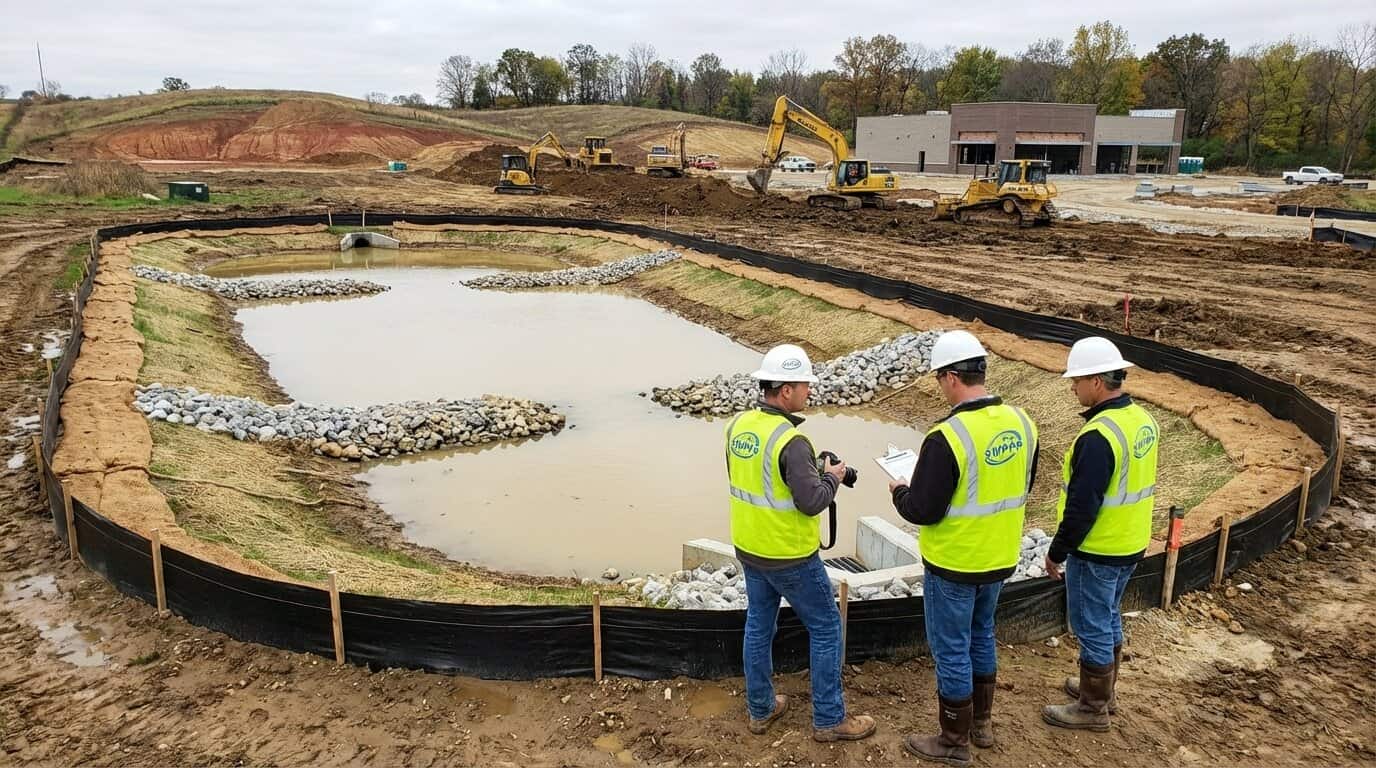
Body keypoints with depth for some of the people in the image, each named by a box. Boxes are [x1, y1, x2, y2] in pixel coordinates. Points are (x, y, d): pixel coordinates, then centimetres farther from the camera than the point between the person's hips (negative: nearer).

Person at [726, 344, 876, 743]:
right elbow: (812, 502, -25)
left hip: (749, 548, 8)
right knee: (825, 627, 9)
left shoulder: (738, 425, -2)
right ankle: (829, 719, 18)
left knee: (759, 624, 19)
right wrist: (831, 477, -6)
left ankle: (760, 709, 32)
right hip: (789, 556, -8)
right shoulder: (790, 441, -26)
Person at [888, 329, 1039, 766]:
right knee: (981, 637, 25)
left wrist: (899, 491, -2)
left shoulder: (947, 436, -27)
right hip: (1000, 558, 8)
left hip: (954, 564, -7)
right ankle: (982, 723, 40)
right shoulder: (1020, 422, -3)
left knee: (951, 651, 9)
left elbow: (922, 512, -22)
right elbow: (1017, 489, 10)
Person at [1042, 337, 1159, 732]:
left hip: (1096, 552, -9)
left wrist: (1057, 552, -13)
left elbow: (1082, 506, -25)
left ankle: (1093, 708, 20)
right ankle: (1103, 690, 40)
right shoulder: (1142, 419, 2)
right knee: (1109, 619, 23)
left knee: (1092, 627, 6)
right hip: (1131, 545, 9)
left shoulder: (1098, 436, -28)